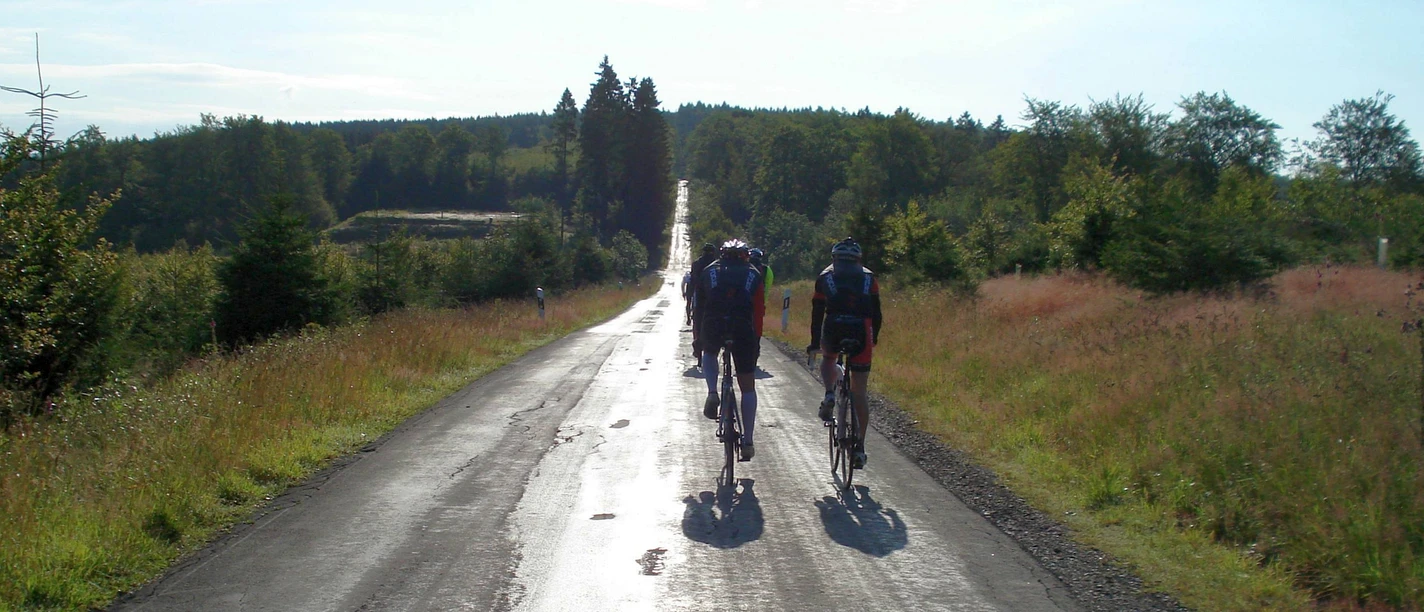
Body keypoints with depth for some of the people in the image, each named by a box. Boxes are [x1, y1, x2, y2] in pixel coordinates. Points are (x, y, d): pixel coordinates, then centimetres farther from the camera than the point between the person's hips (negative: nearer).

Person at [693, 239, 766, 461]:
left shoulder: (709, 271, 21)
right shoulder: (753, 274, 20)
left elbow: (698, 306, 20)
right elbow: (759, 310, 14)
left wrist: (699, 333, 28)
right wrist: (756, 338, 19)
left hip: (713, 325, 0)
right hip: (743, 328, 0)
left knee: (709, 353, 36)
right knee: (748, 387, 11)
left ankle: (712, 393, 8)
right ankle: (747, 441, 7)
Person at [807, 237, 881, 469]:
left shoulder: (825, 277, 18)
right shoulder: (869, 278, 20)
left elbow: (817, 312, 18)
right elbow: (876, 313, 18)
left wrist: (814, 342, 25)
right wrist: (874, 339, 30)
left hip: (833, 330, -1)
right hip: (861, 332, 1)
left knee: (828, 359, 35)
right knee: (859, 392, 8)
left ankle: (829, 394, 6)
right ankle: (860, 446, 5)